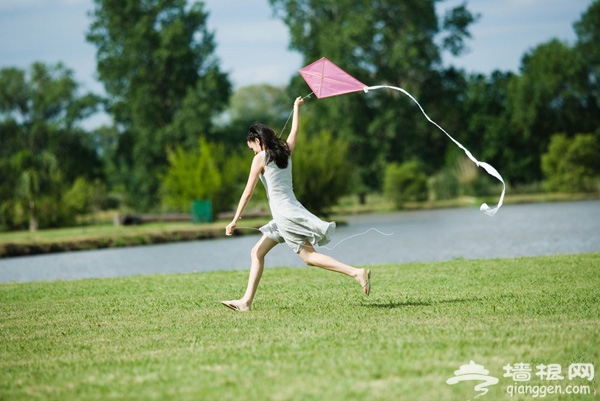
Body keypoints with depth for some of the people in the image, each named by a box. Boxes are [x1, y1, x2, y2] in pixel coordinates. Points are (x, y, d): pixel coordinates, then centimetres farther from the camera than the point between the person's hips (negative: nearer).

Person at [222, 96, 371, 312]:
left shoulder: (261, 158, -8)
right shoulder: (285, 151, 10)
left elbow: (248, 192, -8)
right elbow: (295, 130, 30)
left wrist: (235, 221, -4)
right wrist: (297, 108, 48)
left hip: (284, 213, -9)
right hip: (290, 211, 9)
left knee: (310, 256, -11)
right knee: (257, 252, 11)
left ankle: (356, 273, -19)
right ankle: (246, 301, 8)